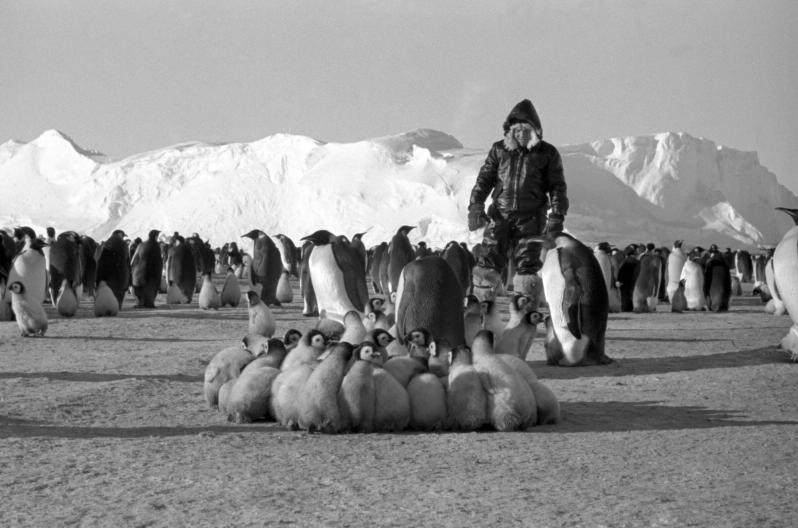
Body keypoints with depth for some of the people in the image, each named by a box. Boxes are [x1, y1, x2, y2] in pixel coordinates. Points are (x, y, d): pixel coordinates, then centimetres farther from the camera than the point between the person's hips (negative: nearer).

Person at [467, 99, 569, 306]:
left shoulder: (548, 153, 4)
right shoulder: (499, 150, 9)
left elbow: (558, 186, 4)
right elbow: (484, 179, 12)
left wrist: (557, 215, -6)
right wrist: (476, 207, 2)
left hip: (530, 218, -1)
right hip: (500, 214, 2)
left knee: (527, 265, -4)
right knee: (488, 262, -5)